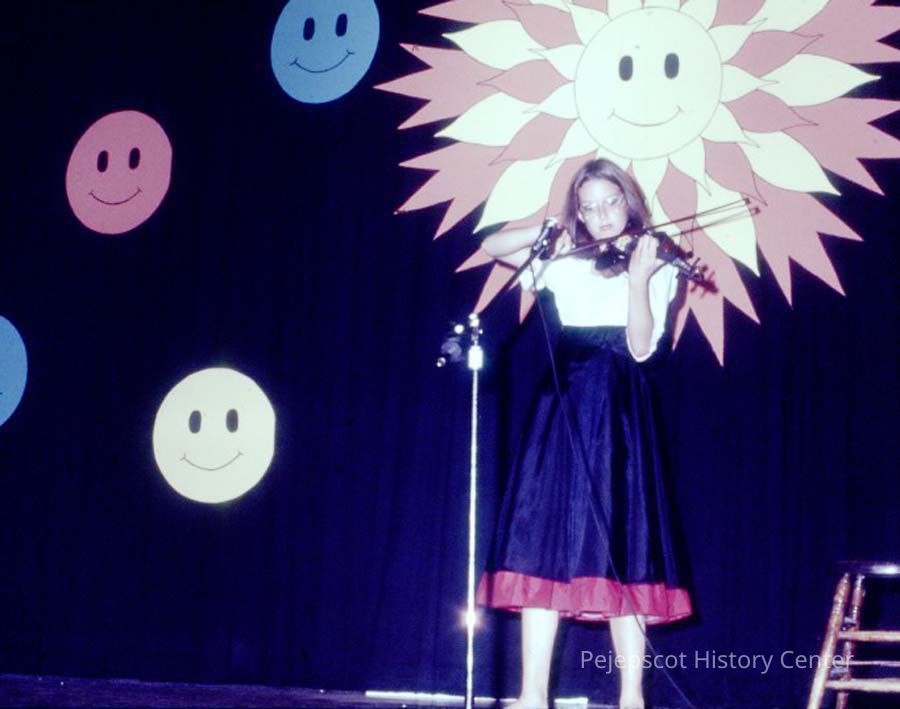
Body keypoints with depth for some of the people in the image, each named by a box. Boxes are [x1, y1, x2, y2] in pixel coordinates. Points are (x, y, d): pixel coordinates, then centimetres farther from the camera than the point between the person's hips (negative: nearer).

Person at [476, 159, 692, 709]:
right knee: (544, 543, -4)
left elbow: (641, 347, -8)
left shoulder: (655, 266, 5)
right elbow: (492, 246, 16)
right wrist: (545, 233, 0)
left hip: (616, 412, -3)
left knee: (615, 545, -7)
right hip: (562, 405, 4)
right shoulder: (565, 263, 15)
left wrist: (638, 277, -20)